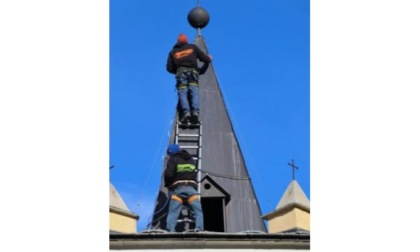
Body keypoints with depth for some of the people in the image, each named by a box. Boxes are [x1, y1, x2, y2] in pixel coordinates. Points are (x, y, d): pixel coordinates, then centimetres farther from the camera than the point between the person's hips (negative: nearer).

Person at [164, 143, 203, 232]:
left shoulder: (173, 160, 5)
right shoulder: (191, 159, 25)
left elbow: (168, 174, -7)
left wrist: (167, 184, 9)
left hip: (177, 189, -3)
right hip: (191, 187, 3)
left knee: (172, 213, -4)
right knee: (198, 212, 0)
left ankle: (170, 231, -19)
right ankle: (199, 230, -19)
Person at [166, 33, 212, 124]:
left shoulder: (173, 52, 23)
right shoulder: (193, 47, 22)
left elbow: (169, 68, 14)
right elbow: (205, 59, 15)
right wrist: (209, 58, 38)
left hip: (181, 72, 0)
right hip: (193, 72, 0)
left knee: (182, 93, -9)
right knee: (194, 92, -8)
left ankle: (186, 112, -33)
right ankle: (195, 112, -31)